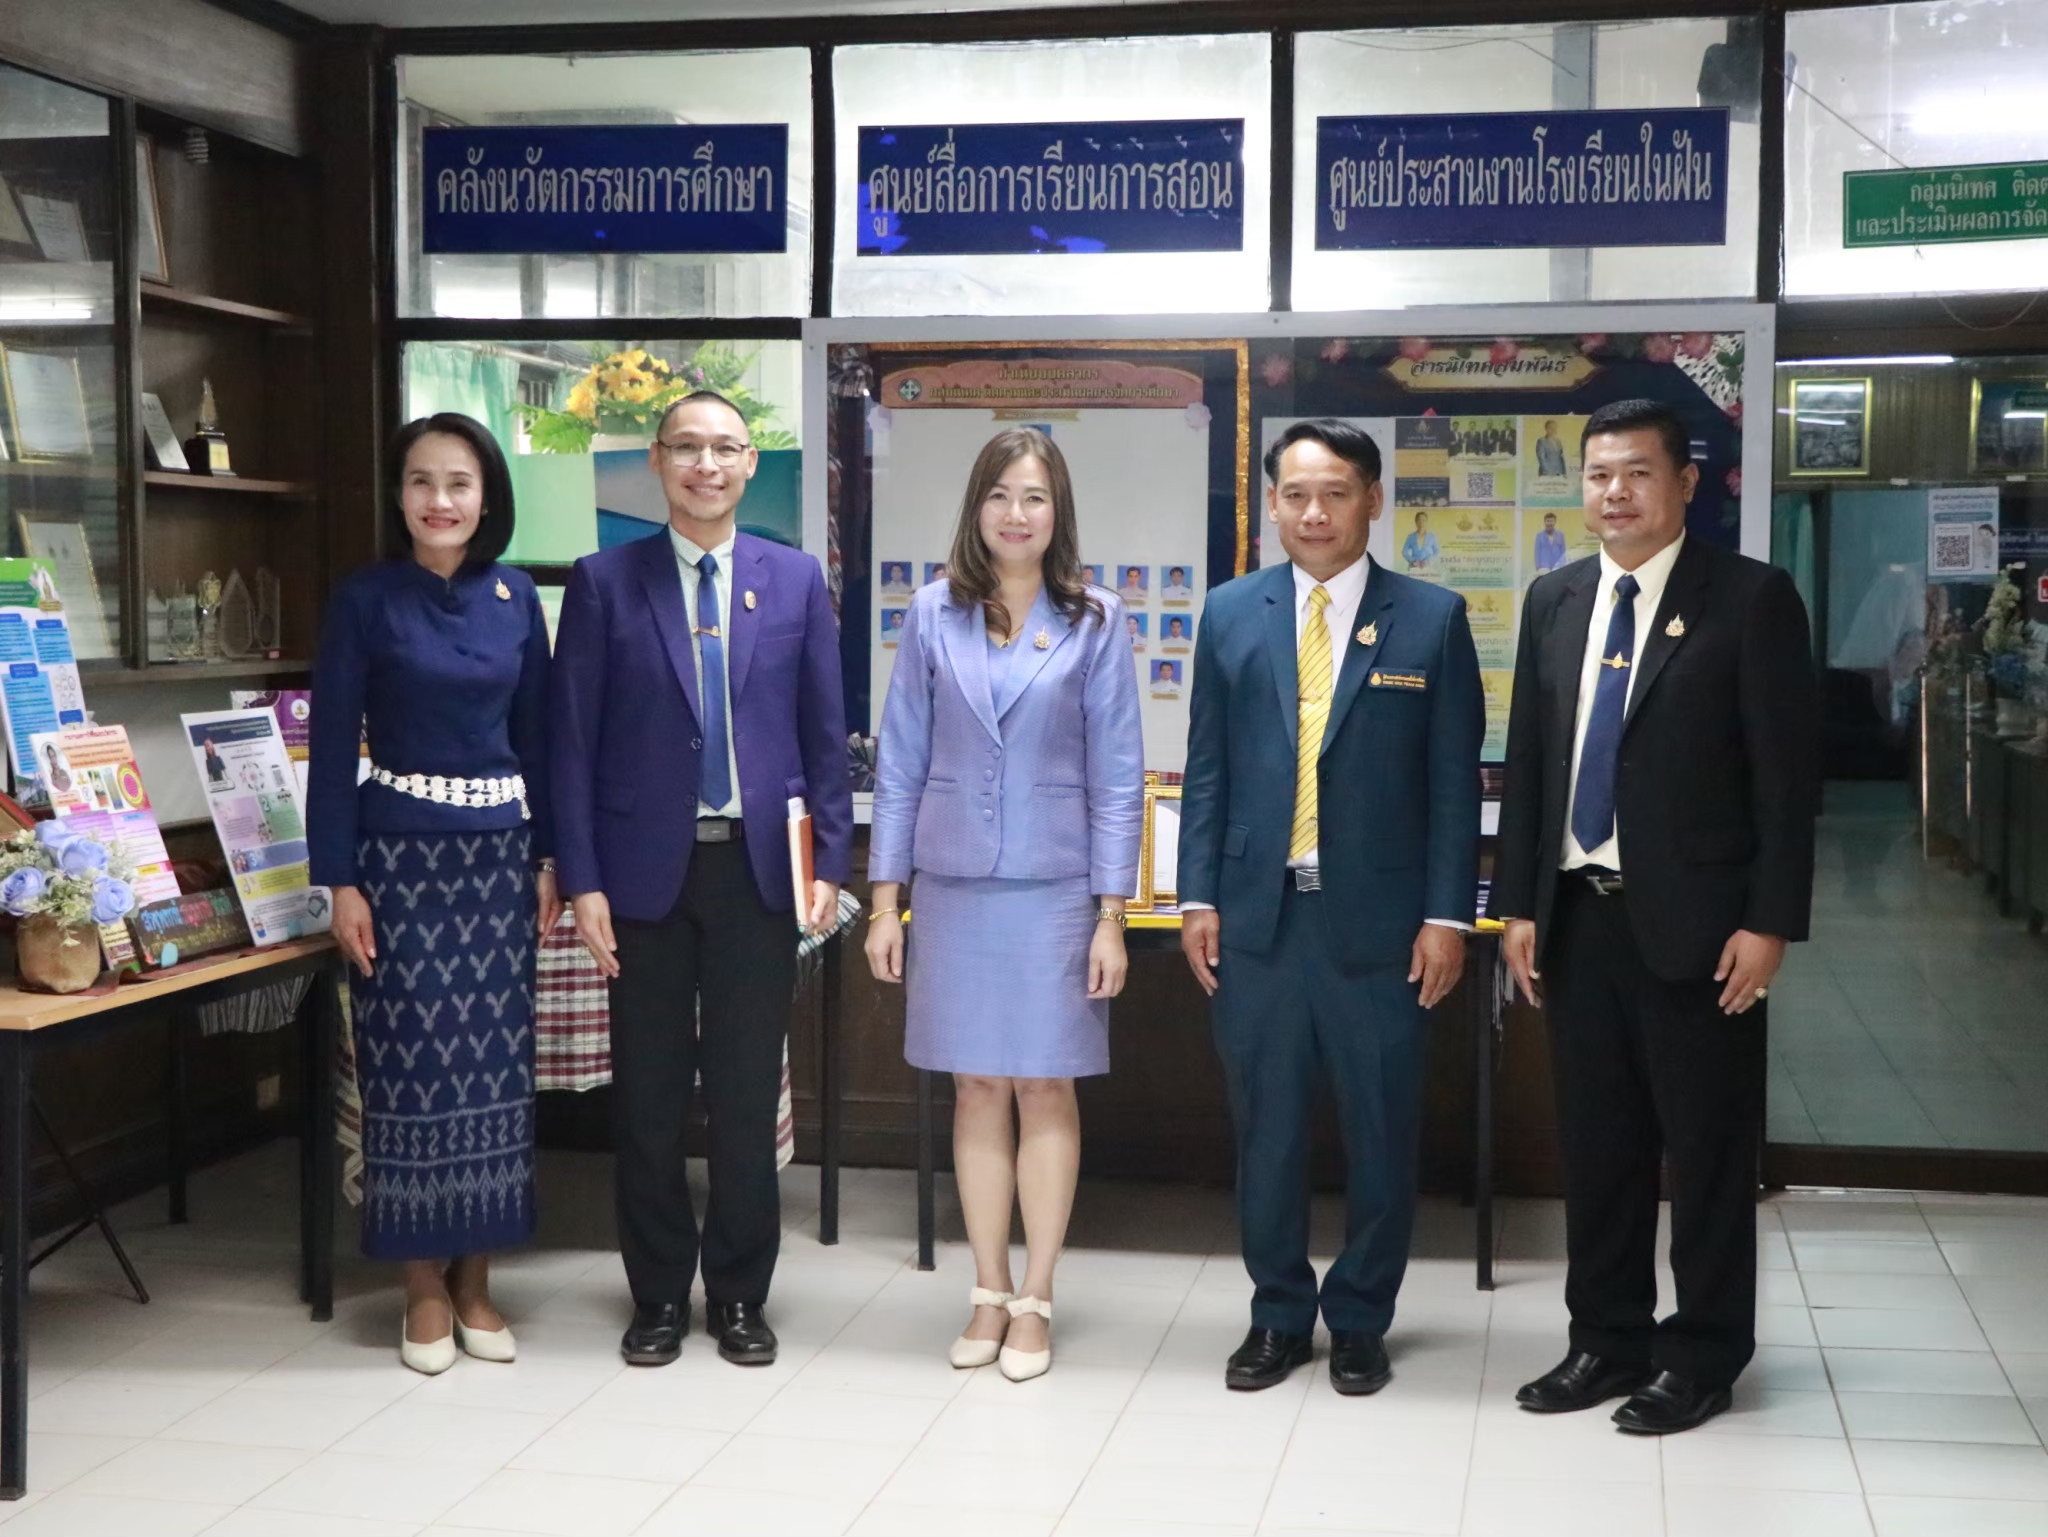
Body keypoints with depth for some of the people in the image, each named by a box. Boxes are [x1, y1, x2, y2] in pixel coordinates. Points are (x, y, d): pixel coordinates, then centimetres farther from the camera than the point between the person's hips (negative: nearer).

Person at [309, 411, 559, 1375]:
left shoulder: (516, 599, 5)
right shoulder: (365, 600, -4)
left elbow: (536, 736, 10)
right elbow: (333, 746, -5)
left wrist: (549, 858, 5)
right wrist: (340, 882, -10)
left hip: (500, 848, 3)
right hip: (401, 849, -3)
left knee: (494, 1061, 5)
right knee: (412, 1061, 0)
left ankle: (475, 1278, 17)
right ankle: (425, 1286, 13)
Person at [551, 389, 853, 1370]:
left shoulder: (795, 579, 5)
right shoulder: (604, 583, 1)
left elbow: (824, 733, 6)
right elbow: (574, 741, -1)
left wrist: (829, 862, 0)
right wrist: (582, 881, -6)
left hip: (757, 867, 1)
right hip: (647, 868, -1)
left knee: (747, 1094, 7)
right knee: (648, 1095, 7)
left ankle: (739, 1294, 20)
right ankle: (659, 1295, 20)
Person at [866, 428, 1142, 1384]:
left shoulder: (1094, 623, -1)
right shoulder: (935, 617, 3)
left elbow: (1117, 775, -1)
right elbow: (900, 762, 5)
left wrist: (1112, 915, -4)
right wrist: (885, 900, 2)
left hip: (1053, 886, -1)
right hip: (954, 884, 2)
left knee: (1045, 1088, 4)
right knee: (976, 1088, 8)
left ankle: (1034, 1302, 13)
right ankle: (989, 1294, 18)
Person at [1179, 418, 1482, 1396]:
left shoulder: (1432, 618, 1)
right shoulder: (1230, 615, 7)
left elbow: (1454, 779, 0)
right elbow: (1207, 768, 8)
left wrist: (1446, 914, -5)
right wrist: (1198, 897, 2)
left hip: (1378, 919, -1)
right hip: (1256, 913, 2)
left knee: (1380, 1128, 6)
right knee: (1265, 1125, 9)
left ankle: (1360, 1320, 22)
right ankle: (1278, 1314, 23)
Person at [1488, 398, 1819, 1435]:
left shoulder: (1752, 598, -6)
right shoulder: (1555, 601, 10)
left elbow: (1787, 772, -8)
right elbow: (1527, 760, 12)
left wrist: (1769, 921, -12)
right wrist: (1518, 904, 8)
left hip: (1695, 921, -5)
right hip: (1579, 916, 5)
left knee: (1708, 1146, 5)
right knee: (1596, 1143, 11)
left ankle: (1703, 1355, 18)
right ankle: (1608, 1340, 24)